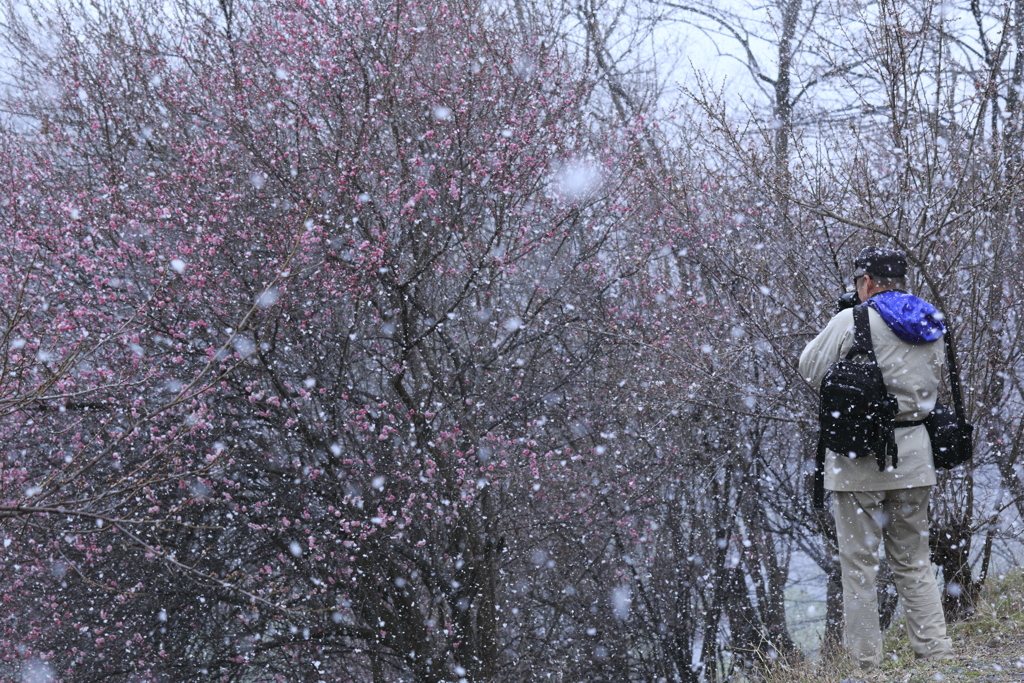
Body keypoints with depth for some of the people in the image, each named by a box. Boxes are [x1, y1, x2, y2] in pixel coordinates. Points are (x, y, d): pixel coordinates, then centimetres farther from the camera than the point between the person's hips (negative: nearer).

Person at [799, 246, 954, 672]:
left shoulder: (852, 321, -10)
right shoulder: (931, 325, 8)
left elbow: (810, 371, 0)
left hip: (860, 454, -5)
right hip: (914, 453, 5)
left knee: (859, 561, 2)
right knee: (913, 560, 15)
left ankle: (865, 663, 4)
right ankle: (936, 651, 10)